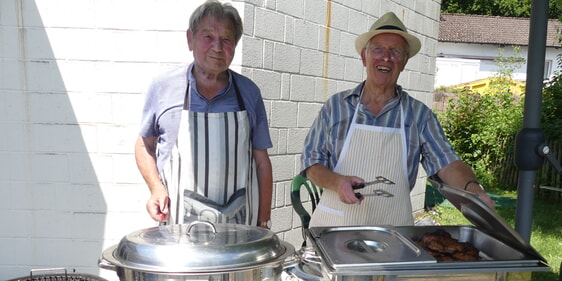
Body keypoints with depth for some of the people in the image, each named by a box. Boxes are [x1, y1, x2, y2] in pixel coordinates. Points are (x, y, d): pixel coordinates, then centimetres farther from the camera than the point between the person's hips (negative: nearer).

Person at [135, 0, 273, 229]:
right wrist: (156, 187, -6)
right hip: (177, 222, 0)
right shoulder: (162, 86, 0)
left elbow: (261, 162, 4)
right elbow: (144, 144, 11)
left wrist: (263, 223, 3)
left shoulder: (249, 92, 2)